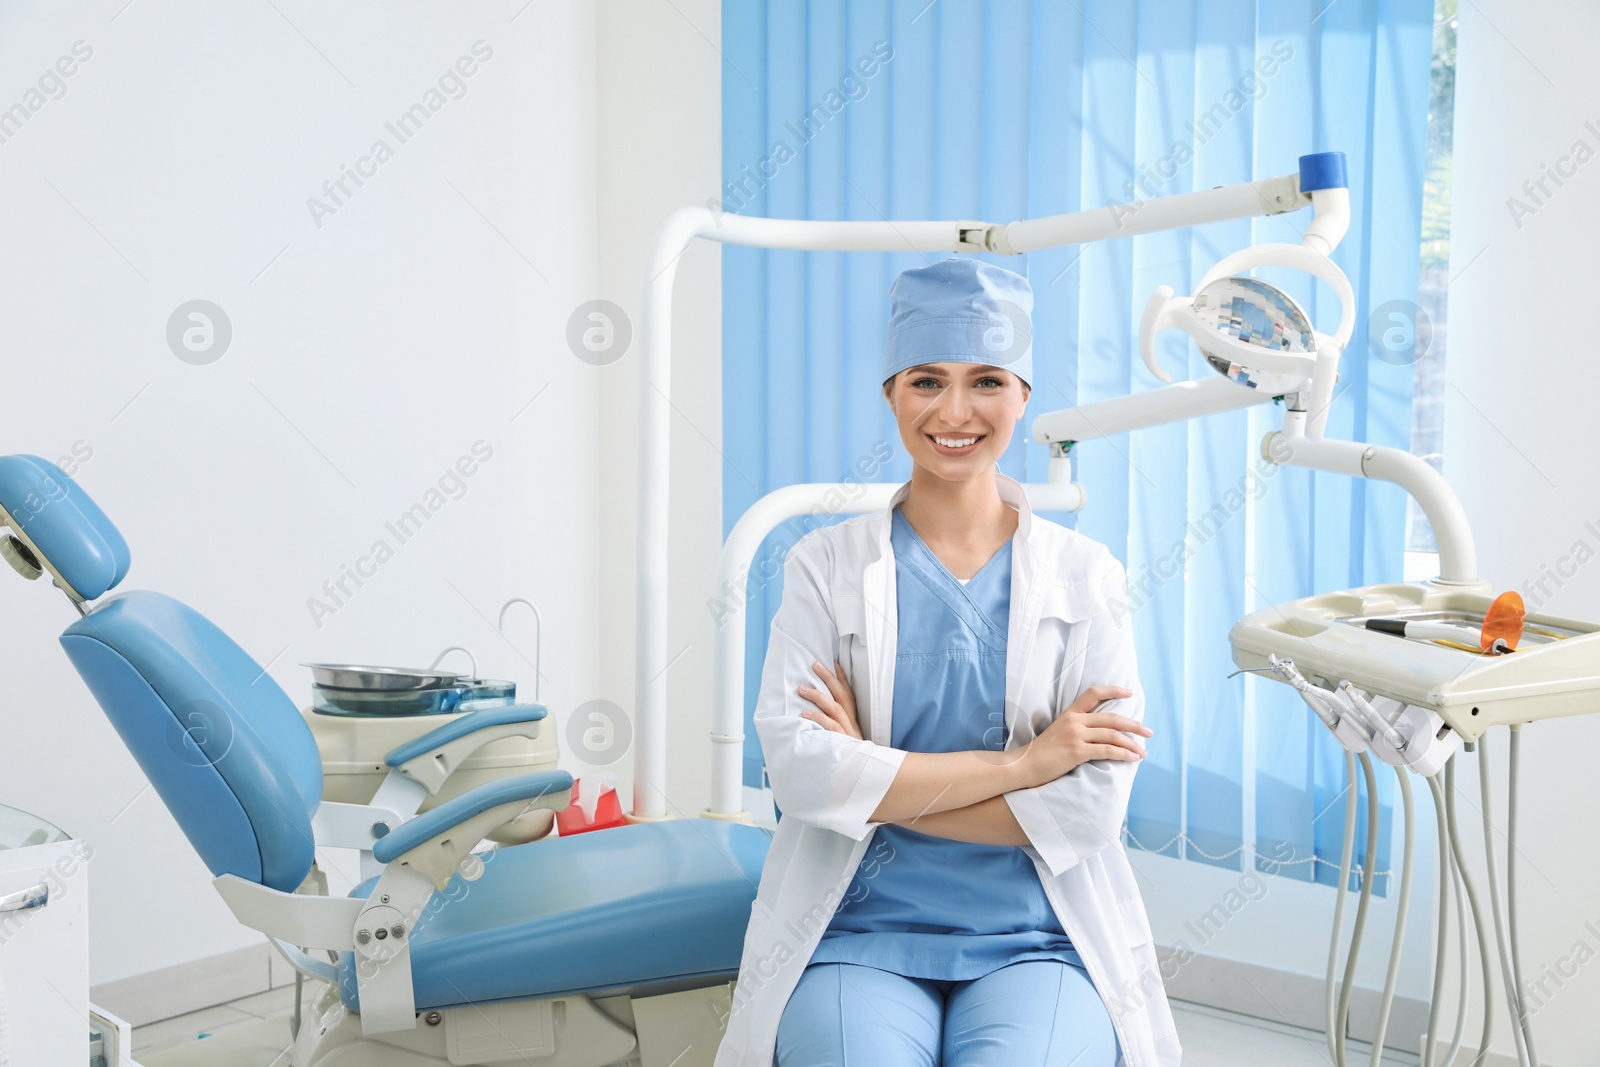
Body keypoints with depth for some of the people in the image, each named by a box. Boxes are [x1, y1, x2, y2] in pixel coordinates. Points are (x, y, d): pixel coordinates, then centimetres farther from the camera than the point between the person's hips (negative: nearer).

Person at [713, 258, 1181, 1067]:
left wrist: (871, 781, -8)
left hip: (1036, 943, 1)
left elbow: (1092, 807, -5)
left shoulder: (1084, 575, 6)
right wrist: (1021, 762, -10)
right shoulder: (826, 565, 5)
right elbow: (799, 771, -10)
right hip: (859, 936, 0)